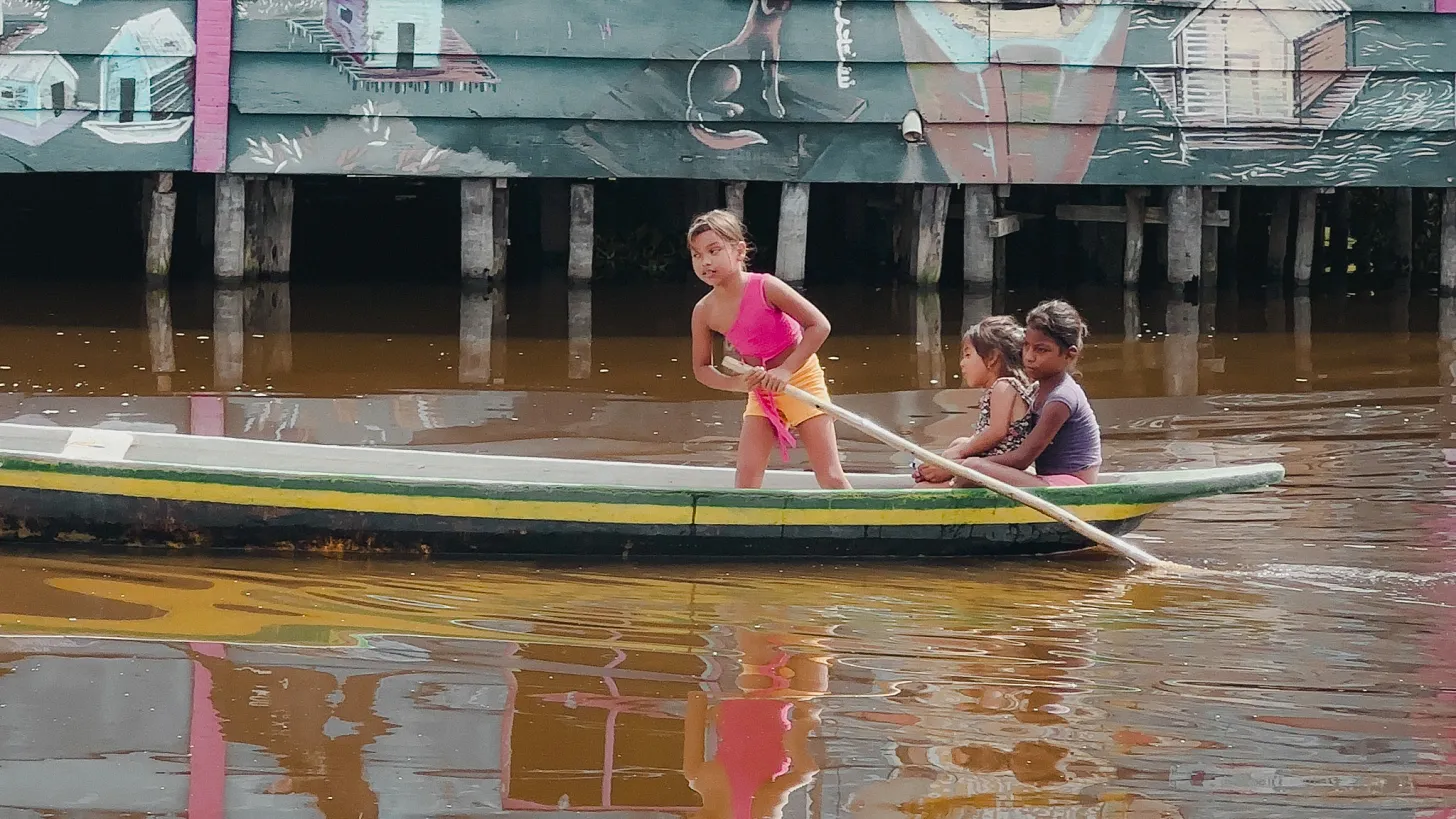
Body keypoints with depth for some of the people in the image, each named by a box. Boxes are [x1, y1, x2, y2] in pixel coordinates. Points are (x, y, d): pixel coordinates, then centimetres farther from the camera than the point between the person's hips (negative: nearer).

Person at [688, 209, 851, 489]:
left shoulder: (764, 287, -22)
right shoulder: (704, 312, -8)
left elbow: (819, 325, -21)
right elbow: (702, 368, 3)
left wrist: (785, 370, -27)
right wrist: (737, 383, -17)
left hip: (801, 379, -4)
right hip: (761, 391, 4)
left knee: (830, 477, -7)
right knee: (746, 477, -6)